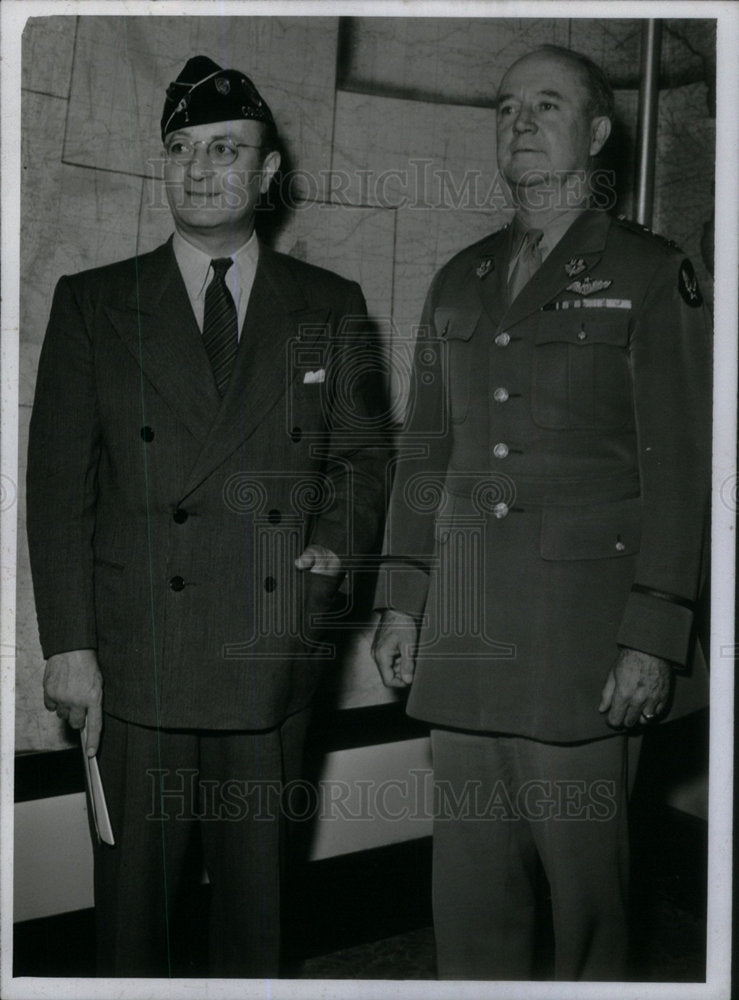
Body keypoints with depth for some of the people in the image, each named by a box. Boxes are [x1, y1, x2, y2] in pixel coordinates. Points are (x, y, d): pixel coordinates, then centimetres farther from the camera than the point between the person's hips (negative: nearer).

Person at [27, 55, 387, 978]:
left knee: (255, 898, 14)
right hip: (137, 662, -1)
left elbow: (359, 455, 14)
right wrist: (68, 645, -6)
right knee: (135, 902, 9)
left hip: (274, 661, 1)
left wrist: (337, 541, -6)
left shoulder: (330, 306, 8)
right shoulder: (93, 304, 4)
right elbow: (58, 484, 0)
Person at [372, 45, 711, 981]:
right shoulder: (460, 281, 15)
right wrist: (402, 598, 9)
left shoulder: (650, 274, 0)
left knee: (583, 880, 5)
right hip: (464, 634, 5)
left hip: (582, 637, -4)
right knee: (467, 884, 10)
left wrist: (654, 637, -12)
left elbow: (678, 465, -6)